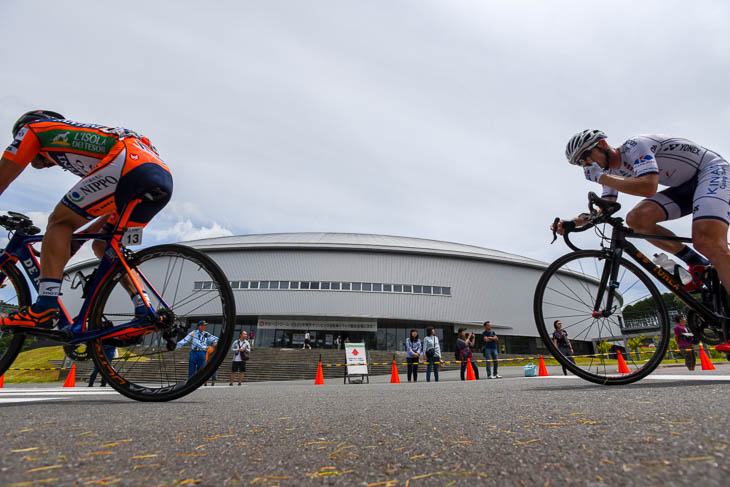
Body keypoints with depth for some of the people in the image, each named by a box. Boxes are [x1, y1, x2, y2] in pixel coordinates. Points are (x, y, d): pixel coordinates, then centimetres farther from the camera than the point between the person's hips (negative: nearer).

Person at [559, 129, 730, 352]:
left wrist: (601, 177, -33)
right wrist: (576, 221, -18)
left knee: (706, 240, -30)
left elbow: (648, 187, -39)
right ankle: (698, 264, -2)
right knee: (636, 219, -17)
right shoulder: (612, 169, 2)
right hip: (685, 185, 8)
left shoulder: (636, 145, -24)